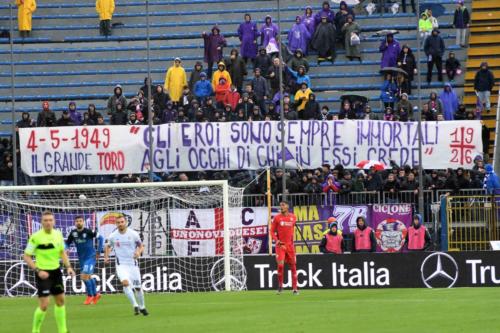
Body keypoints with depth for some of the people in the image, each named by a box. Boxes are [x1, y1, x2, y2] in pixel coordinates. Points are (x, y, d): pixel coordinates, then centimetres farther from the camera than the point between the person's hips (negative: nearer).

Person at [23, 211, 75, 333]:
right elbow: (26, 257, -11)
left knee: (60, 300, 14)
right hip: (43, 273, -6)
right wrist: (38, 270, -21)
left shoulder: (58, 234, 2)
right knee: (44, 304, -11)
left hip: (56, 271, 6)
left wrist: (68, 266, 4)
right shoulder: (35, 237, -15)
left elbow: (62, 252, 17)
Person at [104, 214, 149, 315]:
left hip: (133, 264, 1)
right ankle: (135, 305, -22)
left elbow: (141, 246, 5)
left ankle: (142, 307, 28)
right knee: (125, 282, -26)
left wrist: (138, 252, -16)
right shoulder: (113, 236, -1)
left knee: (138, 287, 6)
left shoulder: (133, 234, -4)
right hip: (121, 264, -1)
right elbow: (108, 246, 17)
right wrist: (106, 257, 2)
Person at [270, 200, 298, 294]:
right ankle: (280, 286, 3)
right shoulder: (277, 218, -2)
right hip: (280, 245, -3)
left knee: (293, 266, 5)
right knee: (280, 265, -15)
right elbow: (272, 231, 1)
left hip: (290, 245, 3)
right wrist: (276, 240, -14)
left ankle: (295, 288, 13)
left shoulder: (293, 217, 5)